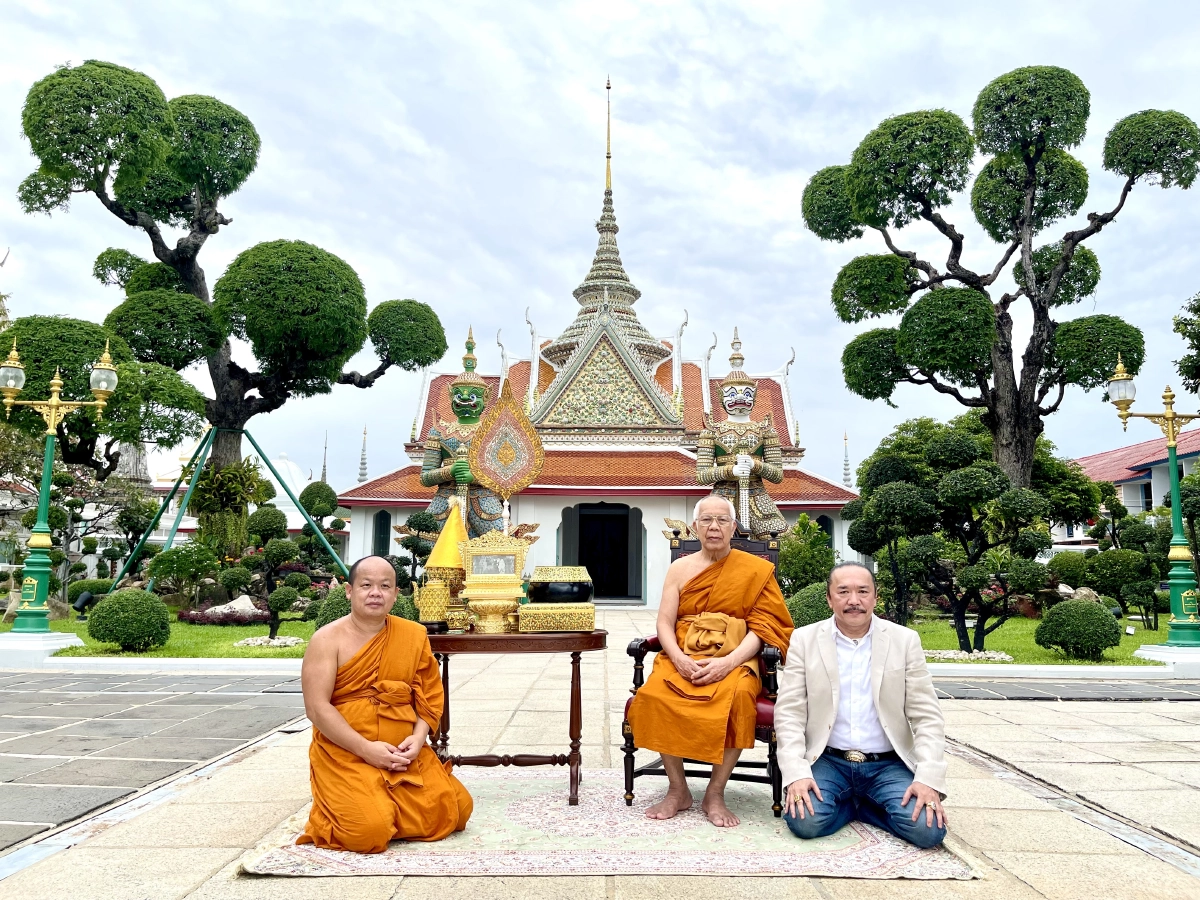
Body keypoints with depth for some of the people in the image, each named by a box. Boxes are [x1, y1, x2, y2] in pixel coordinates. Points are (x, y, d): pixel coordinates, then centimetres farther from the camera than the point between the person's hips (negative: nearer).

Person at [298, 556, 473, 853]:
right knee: (369, 831, -24)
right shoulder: (328, 640, -4)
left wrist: (419, 736, -8)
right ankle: (344, 804, 12)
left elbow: (429, 697, 11)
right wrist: (366, 748, -17)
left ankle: (385, 806, 17)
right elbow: (317, 708, -11)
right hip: (345, 755, -4)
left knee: (455, 810, -8)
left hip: (405, 754, 4)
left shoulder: (414, 635, 7)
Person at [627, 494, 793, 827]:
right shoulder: (680, 568, 11)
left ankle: (715, 793, -17)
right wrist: (679, 659, -16)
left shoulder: (755, 570, 5)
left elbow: (763, 627, -2)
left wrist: (729, 662, -18)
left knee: (738, 698, -35)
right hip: (683, 658, 2)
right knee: (655, 694, -30)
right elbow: (665, 623, 5)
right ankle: (677, 789, -12)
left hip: (734, 660, -1)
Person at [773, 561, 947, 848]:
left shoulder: (905, 640, 2)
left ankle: (857, 803, 6)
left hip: (888, 765, 1)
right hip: (826, 761, -1)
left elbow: (927, 717, -1)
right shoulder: (805, 639, 0)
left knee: (928, 828, -23)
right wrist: (796, 773, -18)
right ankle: (849, 802, 7)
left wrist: (929, 779, -15)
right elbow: (789, 713, -4)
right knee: (805, 821, -27)